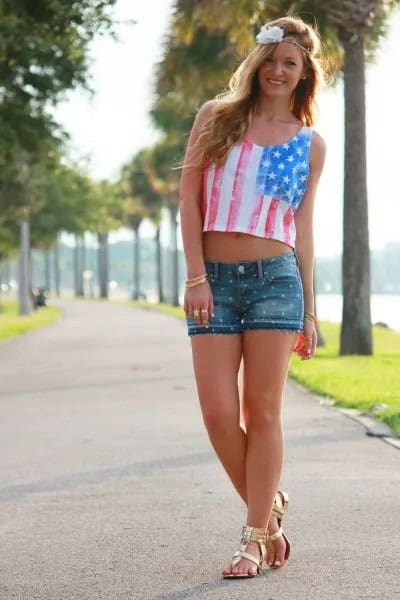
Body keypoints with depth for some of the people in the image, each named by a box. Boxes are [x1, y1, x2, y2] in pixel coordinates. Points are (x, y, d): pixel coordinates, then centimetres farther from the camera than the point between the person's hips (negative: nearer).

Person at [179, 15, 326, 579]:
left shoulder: (310, 144, 8)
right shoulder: (217, 117, 7)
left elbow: (303, 230, 11)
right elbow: (189, 198, 3)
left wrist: (309, 313, 9)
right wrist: (197, 277, -6)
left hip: (275, 279, 0)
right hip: (214, 279, 1)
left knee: (263, 412, -2)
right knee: (219, 414, -4)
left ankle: (255, 537, 7)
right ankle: (269, 509, 18)